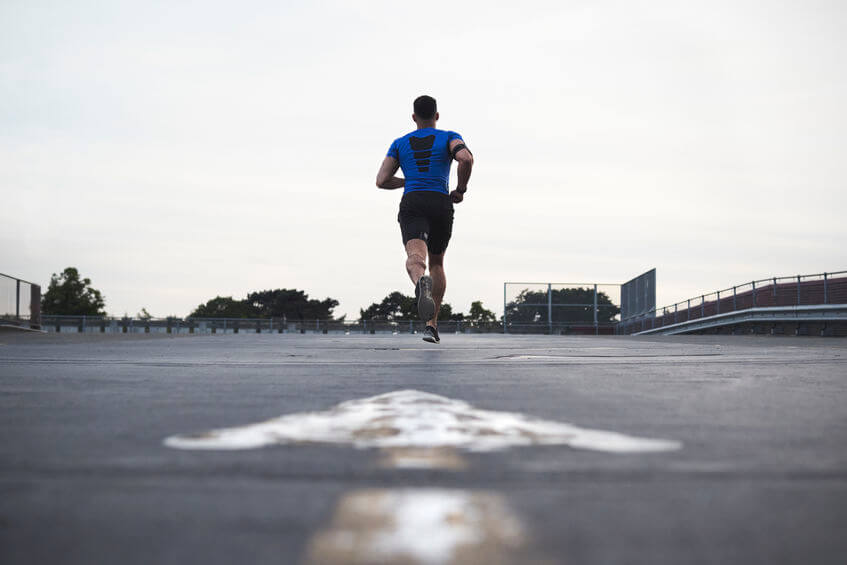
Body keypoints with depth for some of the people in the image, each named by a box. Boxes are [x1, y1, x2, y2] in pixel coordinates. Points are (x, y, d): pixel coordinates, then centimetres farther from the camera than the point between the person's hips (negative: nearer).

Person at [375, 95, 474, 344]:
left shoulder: (400, 143, 18)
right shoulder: (449, 137, 12)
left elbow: (381, 181, 12)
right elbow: (466, 158, -10)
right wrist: (461, 189, 5)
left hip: (412, 204, -1)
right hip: (441, 204, 1)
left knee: (415, 257, -23)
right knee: (436, 263, 21)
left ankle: (421, 282, -62)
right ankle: (431, 325, 17)